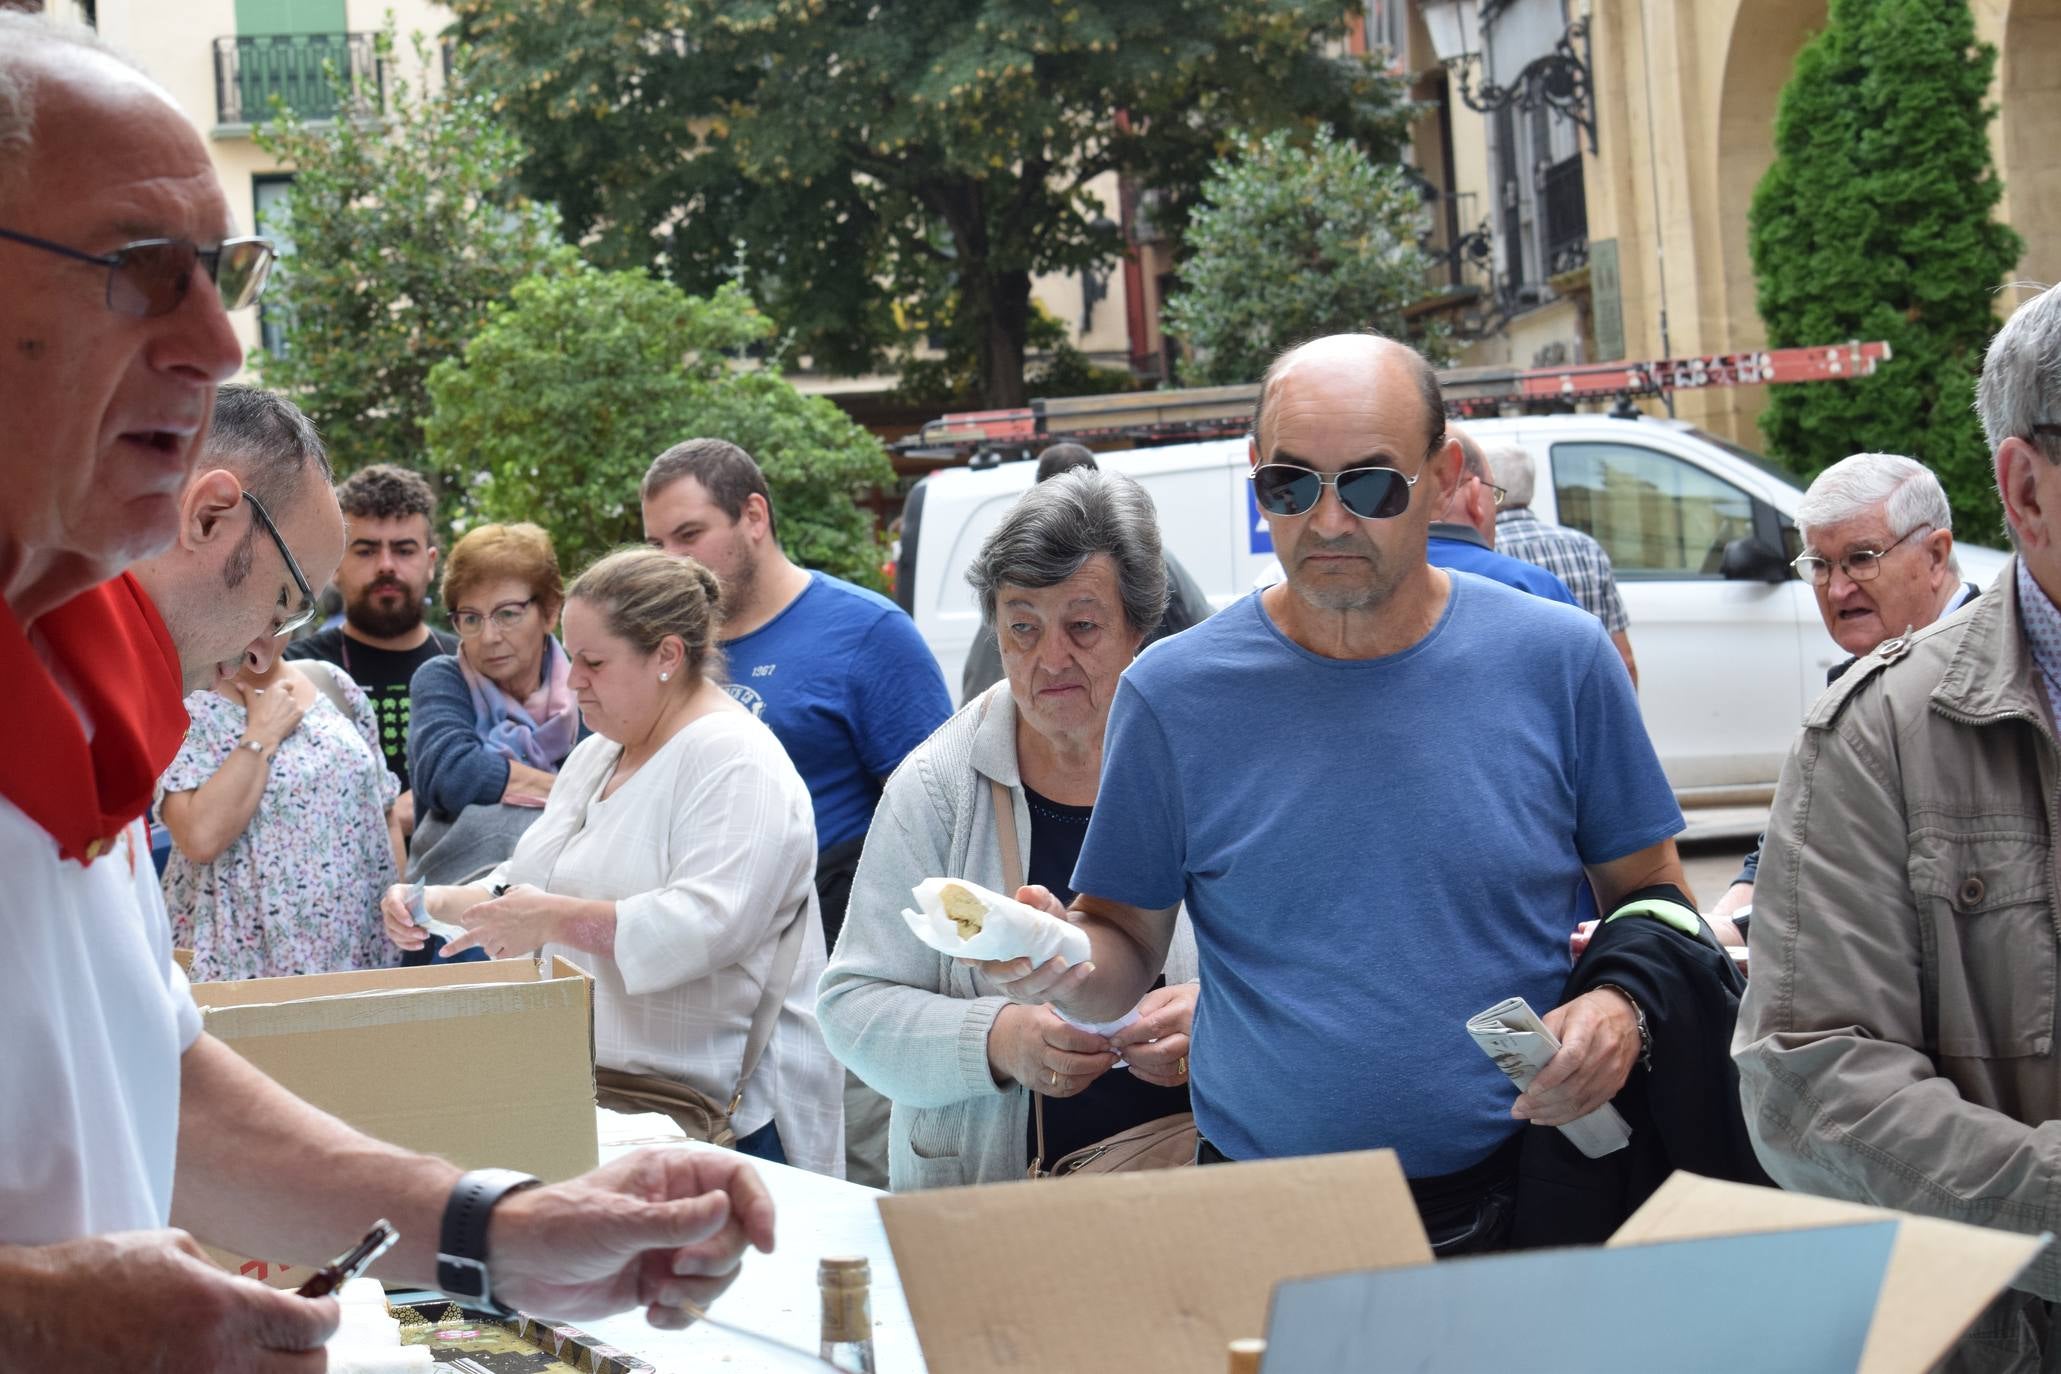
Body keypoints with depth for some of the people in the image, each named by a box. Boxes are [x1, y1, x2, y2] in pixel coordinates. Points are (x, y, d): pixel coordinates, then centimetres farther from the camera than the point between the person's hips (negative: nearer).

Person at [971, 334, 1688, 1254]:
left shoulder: (1558, 660, 3)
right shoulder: (1174, 693, 2)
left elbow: (1652, 893, 12)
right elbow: (1126, 939, 8)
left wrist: (1622, 1005, -8)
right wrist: (1066, 971, -14)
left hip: (1521, 1199, 0)